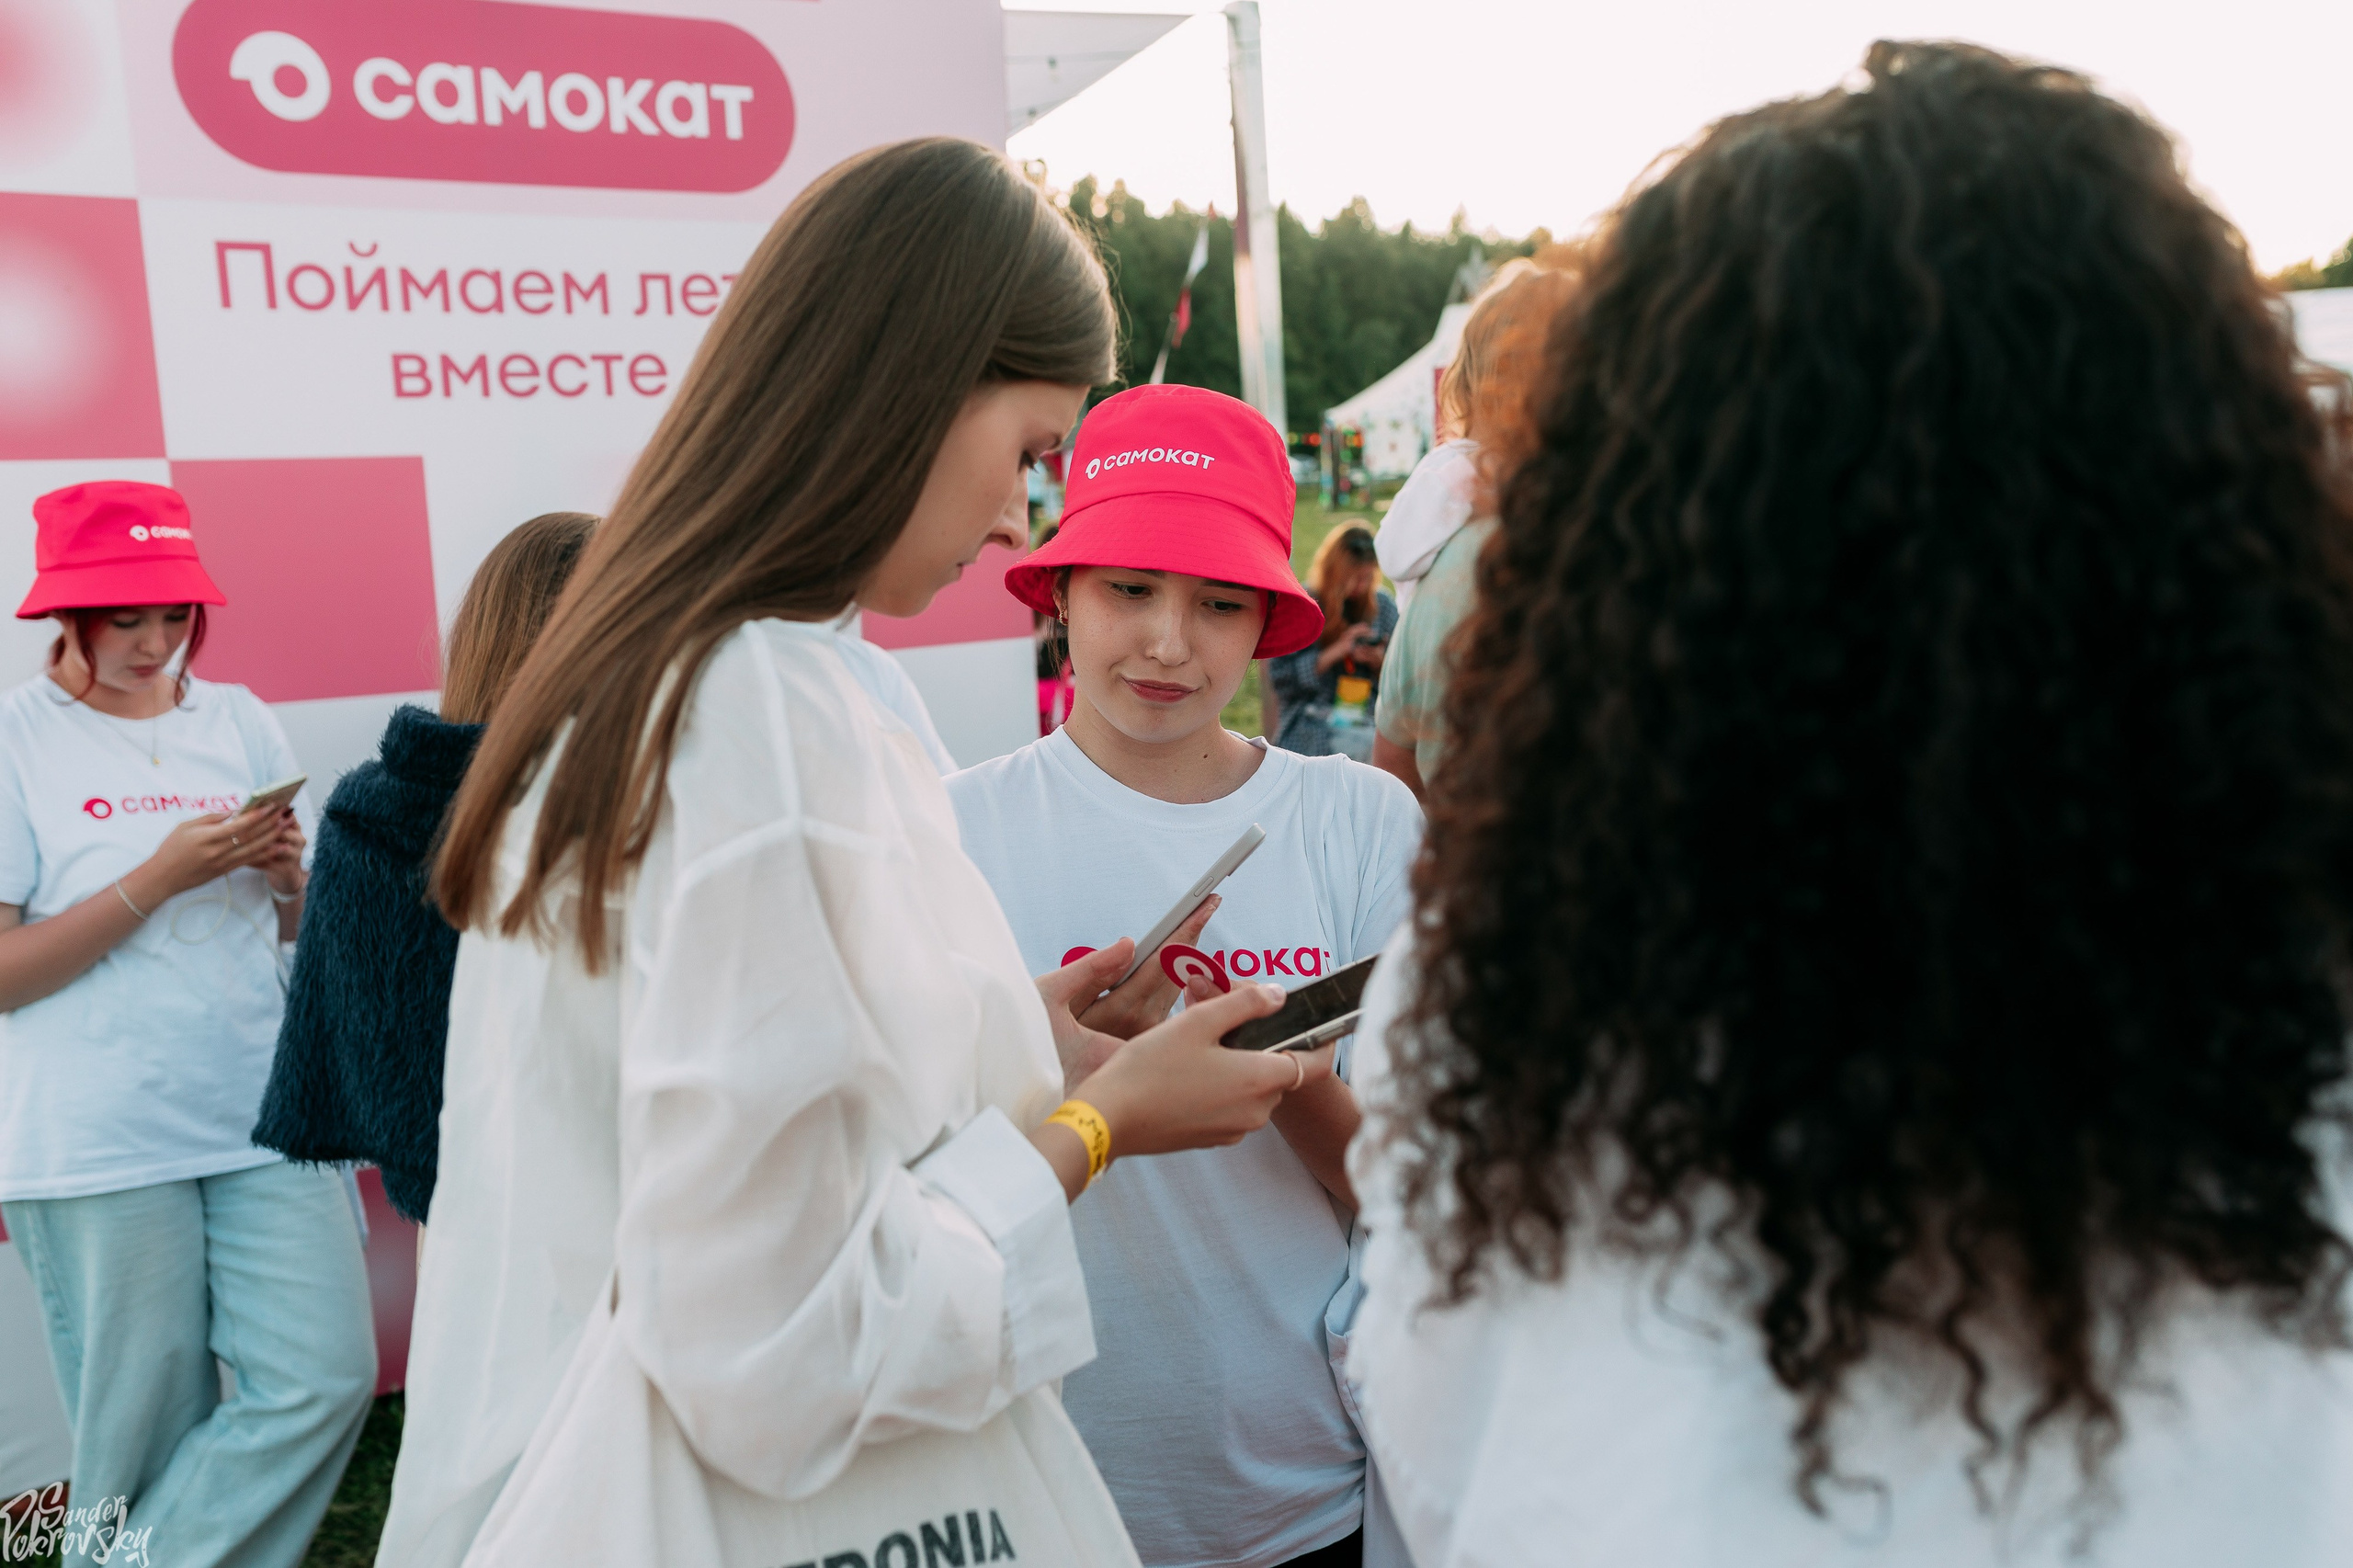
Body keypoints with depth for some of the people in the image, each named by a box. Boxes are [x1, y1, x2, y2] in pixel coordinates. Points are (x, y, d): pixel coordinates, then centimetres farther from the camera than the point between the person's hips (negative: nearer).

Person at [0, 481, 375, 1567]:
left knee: (325, 1378, -3)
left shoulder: (240, 721, 9)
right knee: (146, 1425, 5)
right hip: (99, 1149, -4)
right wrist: (161, 877, -16)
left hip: (260, 1120, 4)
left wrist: (288, 871, -6)